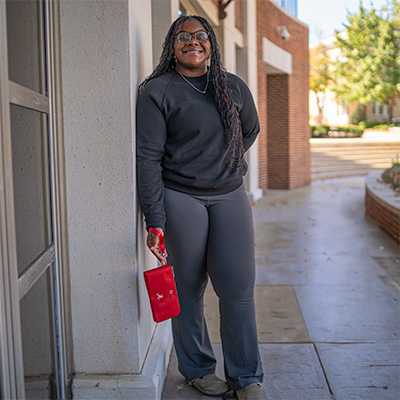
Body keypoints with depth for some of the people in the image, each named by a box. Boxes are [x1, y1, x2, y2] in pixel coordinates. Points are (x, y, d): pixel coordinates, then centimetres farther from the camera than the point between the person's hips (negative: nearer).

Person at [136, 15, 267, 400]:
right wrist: (154, 222, -14)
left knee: (238, 288, 1)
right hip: (180, 198, -3)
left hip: (230, 196, 3)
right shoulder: (157, 91, -4)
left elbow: (251, 128, 27)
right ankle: (197, 369, 27)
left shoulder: (234, 87, 8)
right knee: (187, 289, 6)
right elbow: (148, 157, -9)